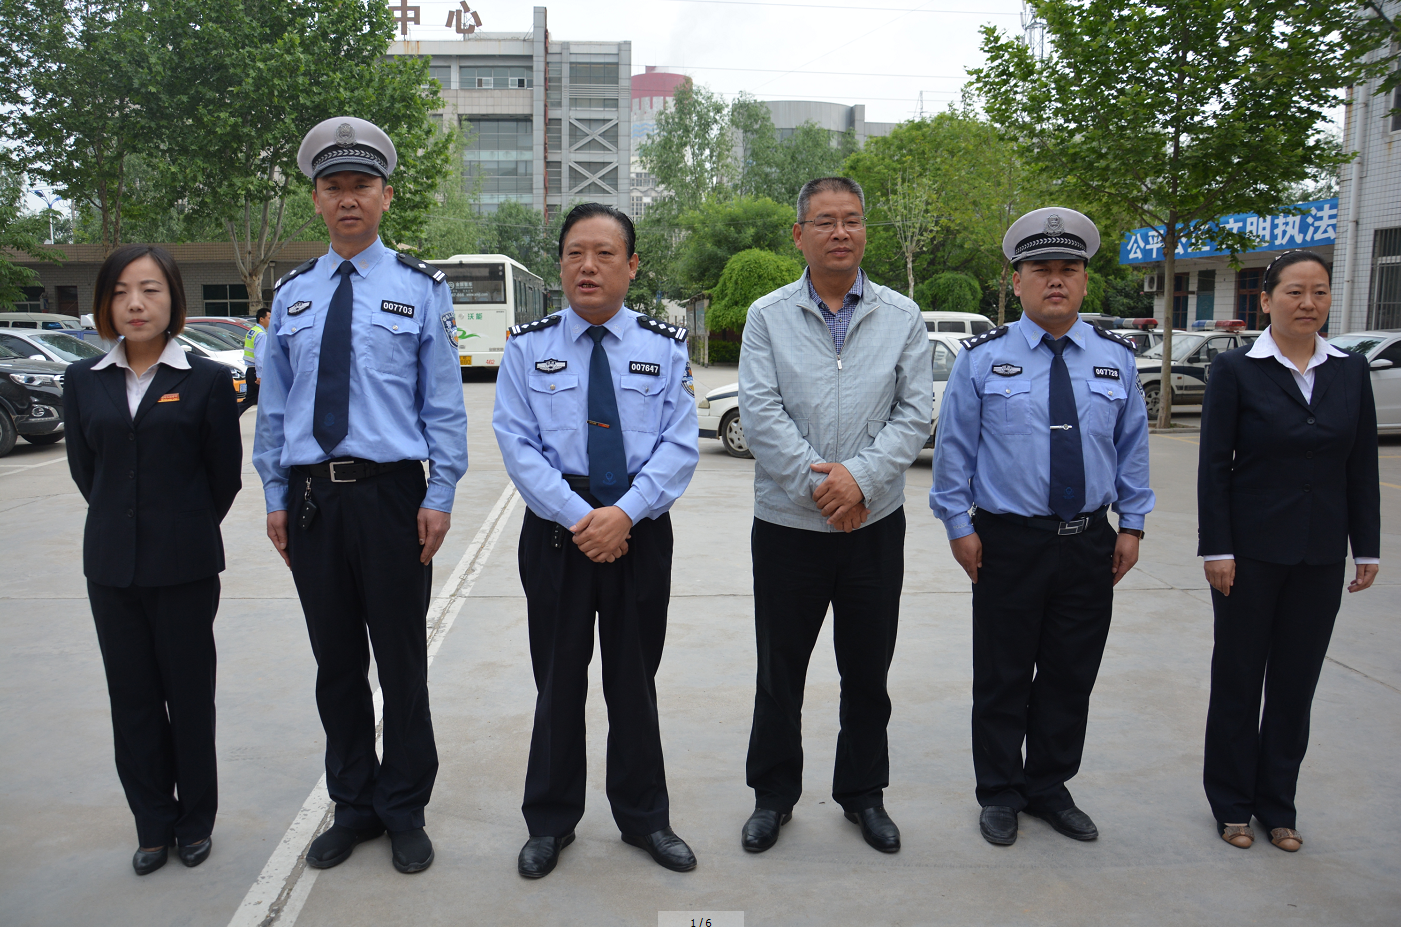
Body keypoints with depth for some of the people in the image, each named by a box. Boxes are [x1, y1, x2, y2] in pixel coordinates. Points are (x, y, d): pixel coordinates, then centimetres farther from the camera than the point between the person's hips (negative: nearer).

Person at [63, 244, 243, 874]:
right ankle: (153, 824, 27)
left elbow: (225, 473, 1)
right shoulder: (84, 381, 4)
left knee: (189, 697, 7)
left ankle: (196, 821, 25)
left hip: (185, 565, -3)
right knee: (133, 699, 11)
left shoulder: (207, 380, -6)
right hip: (112, 566, 3)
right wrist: (123, 524, 12)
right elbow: (84, 468, 14)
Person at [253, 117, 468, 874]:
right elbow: (273, 406, 12)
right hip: (310, 496, 4)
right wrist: (275, 497, 7)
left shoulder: (420, 288, 1)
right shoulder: (292, 294, 11)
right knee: (335, 661, 12)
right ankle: (353, 806, 30)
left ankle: (405, 812, 24)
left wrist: (440, 496, -8)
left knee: (401, 660, 5)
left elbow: (444, 402, -1)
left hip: (390, 494, -3)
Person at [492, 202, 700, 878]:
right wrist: (577, 517, -15)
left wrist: (625, 513, -17)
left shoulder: (665, 346, 3)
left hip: (641, 529, 1)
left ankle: (644, 817, 31)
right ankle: (550, 822, 29)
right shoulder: (528, 346, 2)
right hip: (556, 527, 0)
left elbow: (679, 444, -4)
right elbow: (516, 443, -5)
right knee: (559, 678, 10)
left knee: (635, 678, 12)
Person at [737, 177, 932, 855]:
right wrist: (820, 485, -15)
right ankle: (773, 794, 29)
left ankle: (863, 794, 32)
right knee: (779, 672, 10)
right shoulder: (768, 316, 1)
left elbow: (915, 413, -2)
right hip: (787, 524, -1)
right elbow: (760, 414, -8)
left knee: (868, 672, 13)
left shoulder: (901, 317, 5)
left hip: (875, 523, 1)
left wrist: (859, 475, -16)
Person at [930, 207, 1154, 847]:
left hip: (1090, 544, 3)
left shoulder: (1116, 360, 7)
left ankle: (1050, 788, 33)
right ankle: (1001, 794, 26)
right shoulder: (982, 359, -3)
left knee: (1072, 676, 13)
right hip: (1008, 542, -3)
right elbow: (954, 446, -1)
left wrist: (1133, 524, 7)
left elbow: (1132, 447, 12)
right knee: (1003, 677, 7)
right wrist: (959, 524, -5)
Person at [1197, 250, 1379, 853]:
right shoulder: (1235, 369, -6)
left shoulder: (1352, 373, 5)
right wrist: (1217, 549, -11)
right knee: (1239, 678, 8)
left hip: (1321, 555, 3)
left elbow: (1363, 468, 8)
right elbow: (1214, 466, -7)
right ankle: (1232, 803, 24)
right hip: (1252, 550, -3)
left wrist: (1367, 548, 6)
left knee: (1296, 682, 11)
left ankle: (1277, 804, 26)